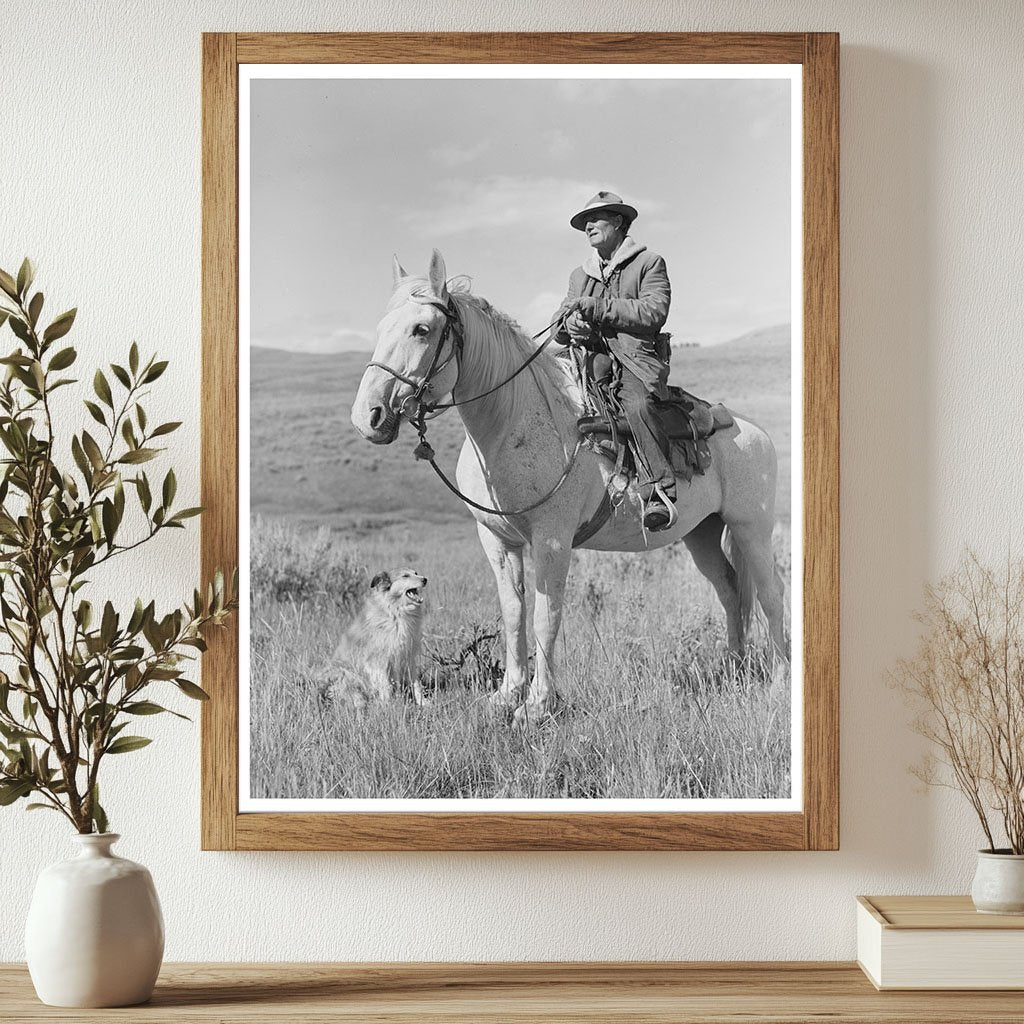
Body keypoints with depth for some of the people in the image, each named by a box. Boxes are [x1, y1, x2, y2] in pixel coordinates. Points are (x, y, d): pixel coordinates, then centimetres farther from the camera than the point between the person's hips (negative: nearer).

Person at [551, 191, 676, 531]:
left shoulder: (649, 263, 7)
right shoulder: (580, 275, 25)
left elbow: (653, 312, -10)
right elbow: (558, 327, 19)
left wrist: (595, 307, -13)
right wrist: (570, 325, -8)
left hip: (637, 360, -6)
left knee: (636, 403, -36)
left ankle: (659, 492, -40)